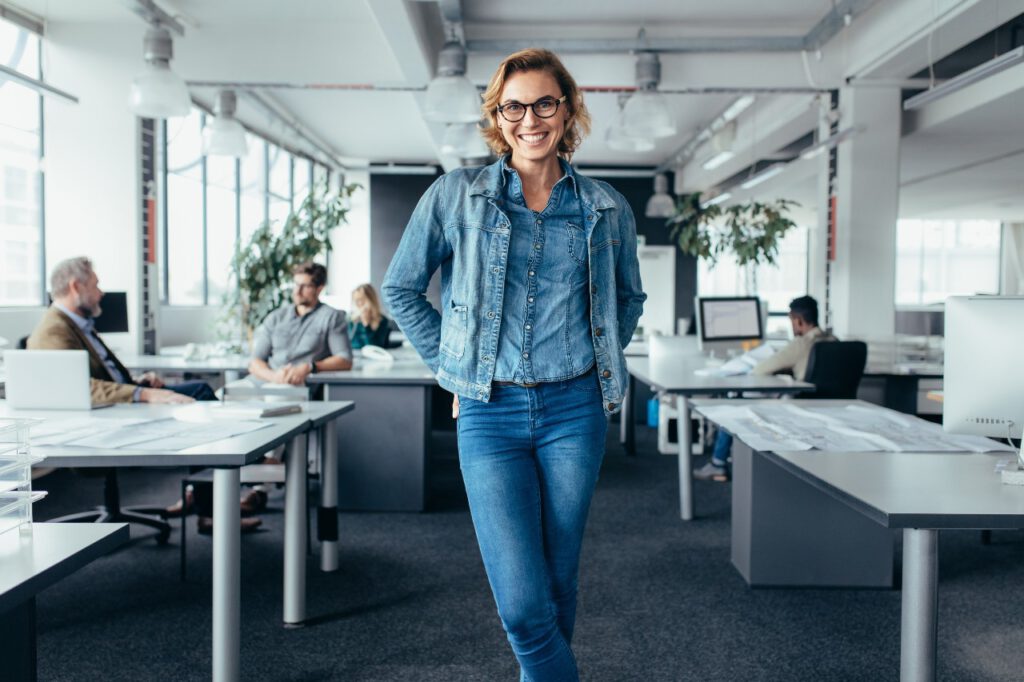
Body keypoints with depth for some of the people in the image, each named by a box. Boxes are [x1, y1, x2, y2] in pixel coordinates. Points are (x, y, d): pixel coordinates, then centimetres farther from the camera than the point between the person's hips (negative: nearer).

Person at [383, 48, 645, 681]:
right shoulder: (456, 194, 2)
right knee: (522, 603, -7)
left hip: (574, 410, 2)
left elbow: (629, 297, 22)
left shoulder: (606, 208, 6)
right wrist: (452, 364, 4)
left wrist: (602, 361, 11)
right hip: (489, 414, -1)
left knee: (557, 584, 11)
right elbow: (401, 287, 9)